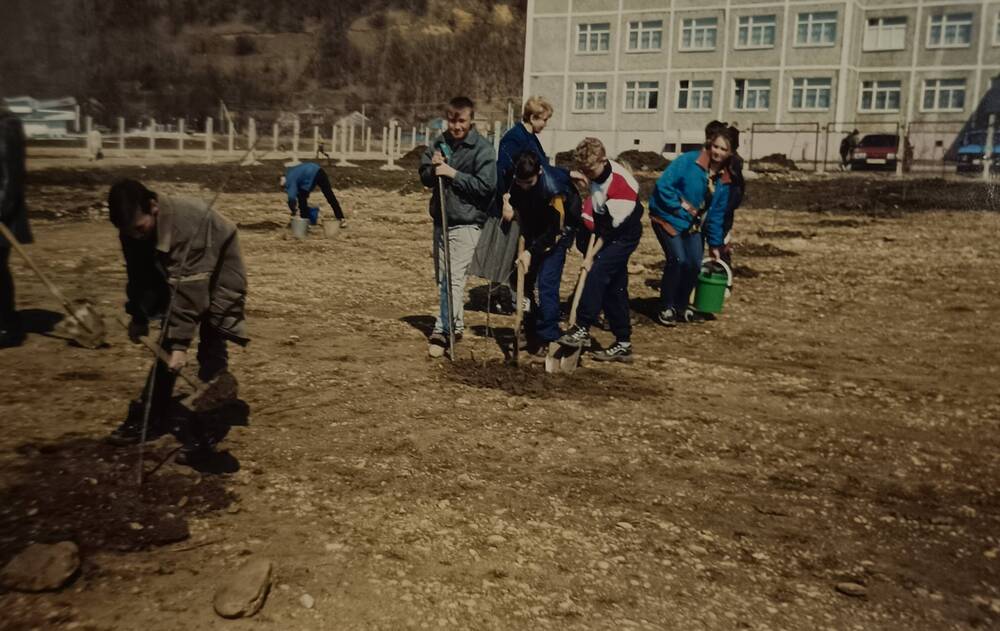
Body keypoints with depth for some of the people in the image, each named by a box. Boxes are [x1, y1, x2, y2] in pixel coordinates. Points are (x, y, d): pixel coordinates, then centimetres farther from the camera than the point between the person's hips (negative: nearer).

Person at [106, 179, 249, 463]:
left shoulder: (189, 222, -39)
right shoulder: (134, 230, -17)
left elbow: (190, 289, -40)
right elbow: (138, 274, 0)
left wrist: (181, 342, -40)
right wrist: (139, 317, 3)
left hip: (218, 275, -7)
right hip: (177, 278, 7)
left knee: (211, 351, -14)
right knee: (166, 346, 12)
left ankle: (203, 429, -8)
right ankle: (154, 415, 26)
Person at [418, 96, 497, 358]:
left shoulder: (482, 149, -10)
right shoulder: (439, 143, 7)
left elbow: (486, 186, -16)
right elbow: (424, 176, 10)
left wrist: (453, 173, -19)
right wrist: (433, 168, -12)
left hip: (466, 223, -7)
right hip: (440, 219, 7)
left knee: (454, 278, -13)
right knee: (442, 278, 15)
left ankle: (442, 332, -14)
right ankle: (456, 325, 30)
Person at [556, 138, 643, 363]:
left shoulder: (621, 183, -25)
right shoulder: (589, 175, -5)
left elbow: (613, 226, -22)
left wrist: (592, 253, -19)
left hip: (624, 236, -7)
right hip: (603, 234, 7)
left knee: (597, 272, -24)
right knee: (614, 287, 7)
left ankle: (582, 328, -22)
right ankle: (623, 344, 13)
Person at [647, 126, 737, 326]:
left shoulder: (724, 180, 2)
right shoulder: (688, 161, -19)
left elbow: (716, 215, 7)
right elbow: (663, 185, -22)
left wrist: (715, 244, 6)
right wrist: (681, 206, -21)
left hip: (692, 224, 6)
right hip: (668, 218, -6)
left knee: (694, 264, -2)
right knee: (678, 260, -18)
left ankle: (681, 306, 21)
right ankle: (665, 308, -2)